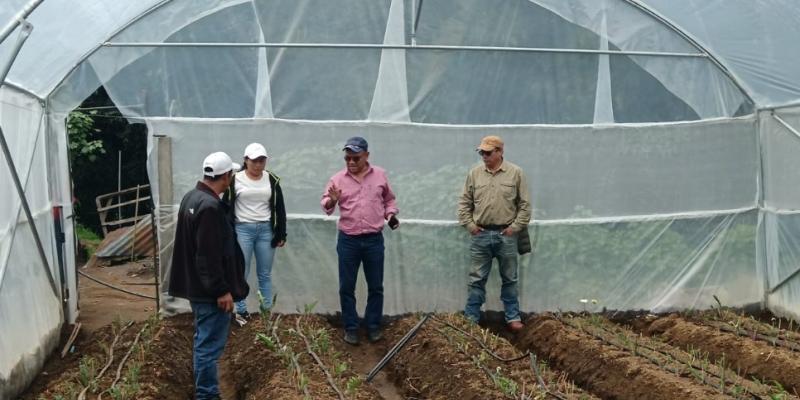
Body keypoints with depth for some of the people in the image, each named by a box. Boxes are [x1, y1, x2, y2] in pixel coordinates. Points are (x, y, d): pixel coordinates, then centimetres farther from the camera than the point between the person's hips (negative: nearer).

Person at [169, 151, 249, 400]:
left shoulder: (192, 197, 9)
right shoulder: (210, 207, -24)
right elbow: (209, 256, -26)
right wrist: (222, 290, -20)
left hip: (196, 285, 11)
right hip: (209, 290, -11)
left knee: (203, 339, 21)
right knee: (210, 344, -2)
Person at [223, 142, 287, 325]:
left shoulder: (272, 180, 3)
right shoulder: (235, 180, -4)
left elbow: (279, 209, 7)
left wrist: (281, 234, 5)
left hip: (266, 230, 2)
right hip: (243, 229, -2)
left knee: (265, 274, 9)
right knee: (241, 274, 3)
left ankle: (267, 311, 17)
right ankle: (241, 311, 14)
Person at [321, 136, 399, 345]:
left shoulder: (380, 175, 2)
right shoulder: (338, 179, -3)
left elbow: (389, 200, 15)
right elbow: (325, 206, -7)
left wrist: (391, 214, -3)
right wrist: (331, 201, -29)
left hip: (374, 240, 1)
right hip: (348, 241, -1)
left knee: (375, 287, 9)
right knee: (346, 288, 6)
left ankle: (373, 326, 23)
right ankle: (350, 328, 19)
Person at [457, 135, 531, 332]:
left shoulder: (516, 173, -3)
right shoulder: (474, 173, 3)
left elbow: (525, 204, -2)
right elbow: (464, 202, 8)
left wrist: (515, 227, -7)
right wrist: (469, 225, 0)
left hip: (506, 235, -1)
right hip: (481, 235, 2)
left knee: (509, 279, 10)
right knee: (476, 279, 6)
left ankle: (513, 317, 20)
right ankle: (471, 318, 14)